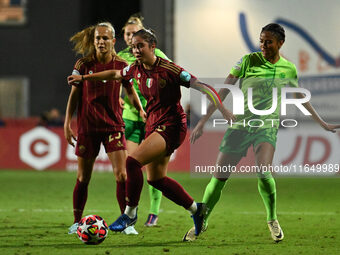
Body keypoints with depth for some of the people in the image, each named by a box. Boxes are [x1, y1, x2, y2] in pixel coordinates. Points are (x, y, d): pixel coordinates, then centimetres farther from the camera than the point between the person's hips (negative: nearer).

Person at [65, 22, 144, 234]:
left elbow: (131, 90, 14)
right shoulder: (84, 65, -3)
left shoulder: (121, 66, -2)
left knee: (121, 175, -12)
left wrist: (141, 110, -1)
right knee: (83, 178, 7)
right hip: (87, 127, 0)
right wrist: (67, 123, 1)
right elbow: (74, 94, 5)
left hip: (113, 125, 0)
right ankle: (77, 222, 22)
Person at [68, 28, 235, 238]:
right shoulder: (136, 69, 2)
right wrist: (84, 77, 25)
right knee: (156, 179, 11)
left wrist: (224, 111, -23)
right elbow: (115, 74, 23)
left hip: (171, 126, -8)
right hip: (153, 125, 8)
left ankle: (130, 213, -9)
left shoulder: (169, 70, -18)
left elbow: (202, 87, -17)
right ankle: (196, 209, 27)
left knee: (133, 162, -22)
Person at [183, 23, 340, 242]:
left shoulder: (289, 69, 3)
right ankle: (202, 222, 19)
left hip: (267, 126, 0)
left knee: (263, 172, -24)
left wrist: (322, 123, 28)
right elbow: (223, 91, -3)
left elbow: (301, 98, 21)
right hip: (240, 124, 0)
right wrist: (203, 122, -7)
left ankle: (273, 220, 0)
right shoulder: (248, 61, -5)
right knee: (219, 177, -2)